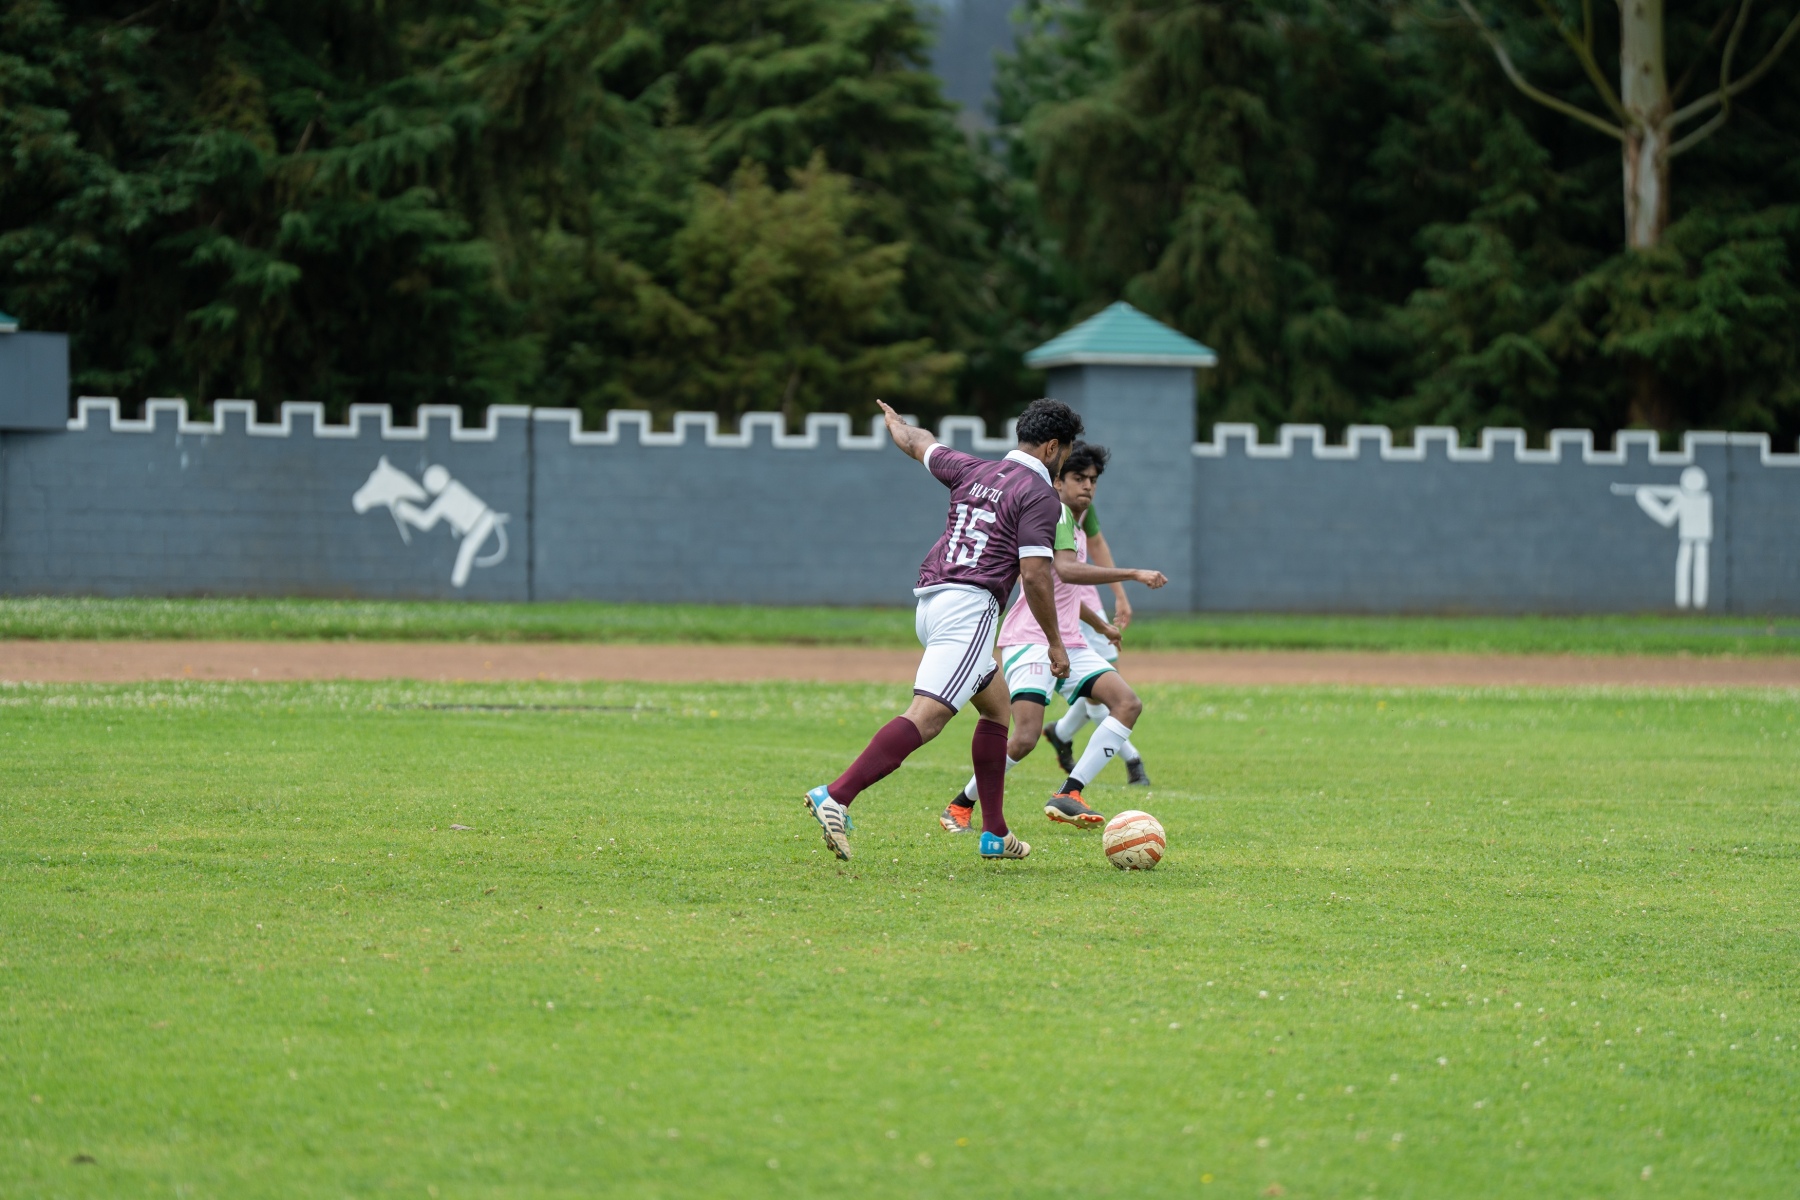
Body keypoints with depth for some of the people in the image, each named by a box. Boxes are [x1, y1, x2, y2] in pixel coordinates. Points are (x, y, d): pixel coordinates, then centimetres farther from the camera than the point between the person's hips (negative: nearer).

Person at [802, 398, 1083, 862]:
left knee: (996, 703, 23)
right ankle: (836, 797, -35)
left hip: (929, 602, 9)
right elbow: (1035, 573, -12)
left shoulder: (972, 471, 18)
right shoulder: (1039, 496, -4)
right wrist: (1054, 642, -3)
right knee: (927, 716, -19)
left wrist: (895, 421, 59)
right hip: (970, 605, -9)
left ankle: (994, 833, 22)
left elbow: (919, 444, 36)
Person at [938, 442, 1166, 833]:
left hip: (1069, 644, 9)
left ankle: (1068, 796, -11)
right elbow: (1065, 570, -29)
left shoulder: (1077, 530, 21)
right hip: (1030, 641, -9)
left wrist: (1101, 627, 51)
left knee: (1128, 703, -9)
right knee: (1025, 737, -22)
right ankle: (959, 807, -1)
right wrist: (1133, 573, -30)